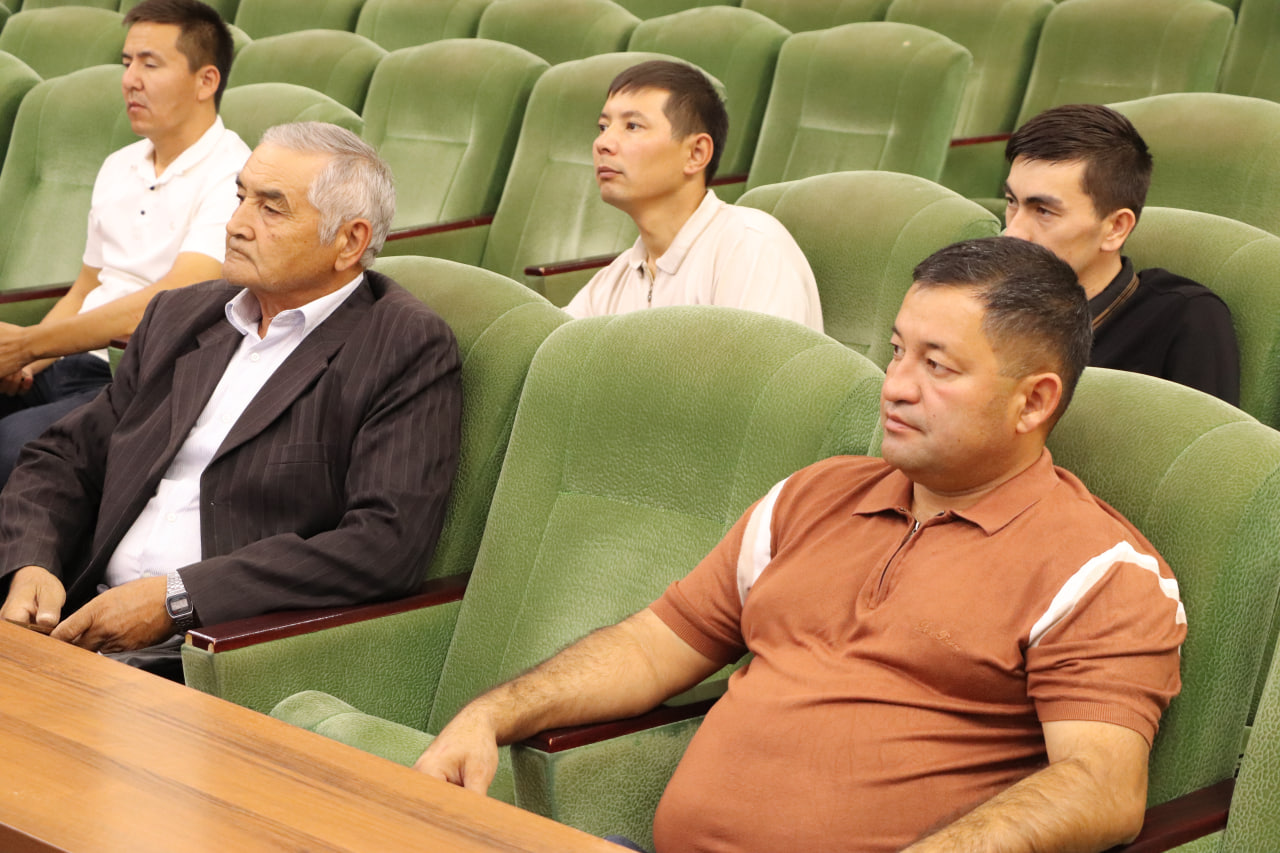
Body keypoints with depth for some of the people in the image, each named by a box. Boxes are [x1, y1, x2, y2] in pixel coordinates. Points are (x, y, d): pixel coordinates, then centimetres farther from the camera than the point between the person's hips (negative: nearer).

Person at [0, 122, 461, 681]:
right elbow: (67, 457, 21)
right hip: (85, 624, 6)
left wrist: (176, 598, -17)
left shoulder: (408, 349, -3)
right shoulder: (180, 315, 20)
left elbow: (386, 546, -14)